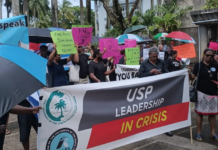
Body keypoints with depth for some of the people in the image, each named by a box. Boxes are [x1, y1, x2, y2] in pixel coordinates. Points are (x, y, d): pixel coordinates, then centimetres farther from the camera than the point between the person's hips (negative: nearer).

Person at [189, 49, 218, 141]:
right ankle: (198, 133, 14)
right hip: (202, 92, -3)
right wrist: (189, 74, -27)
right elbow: (193, 78, -7)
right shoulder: (198, 65, -4)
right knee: (200, 113, 3)